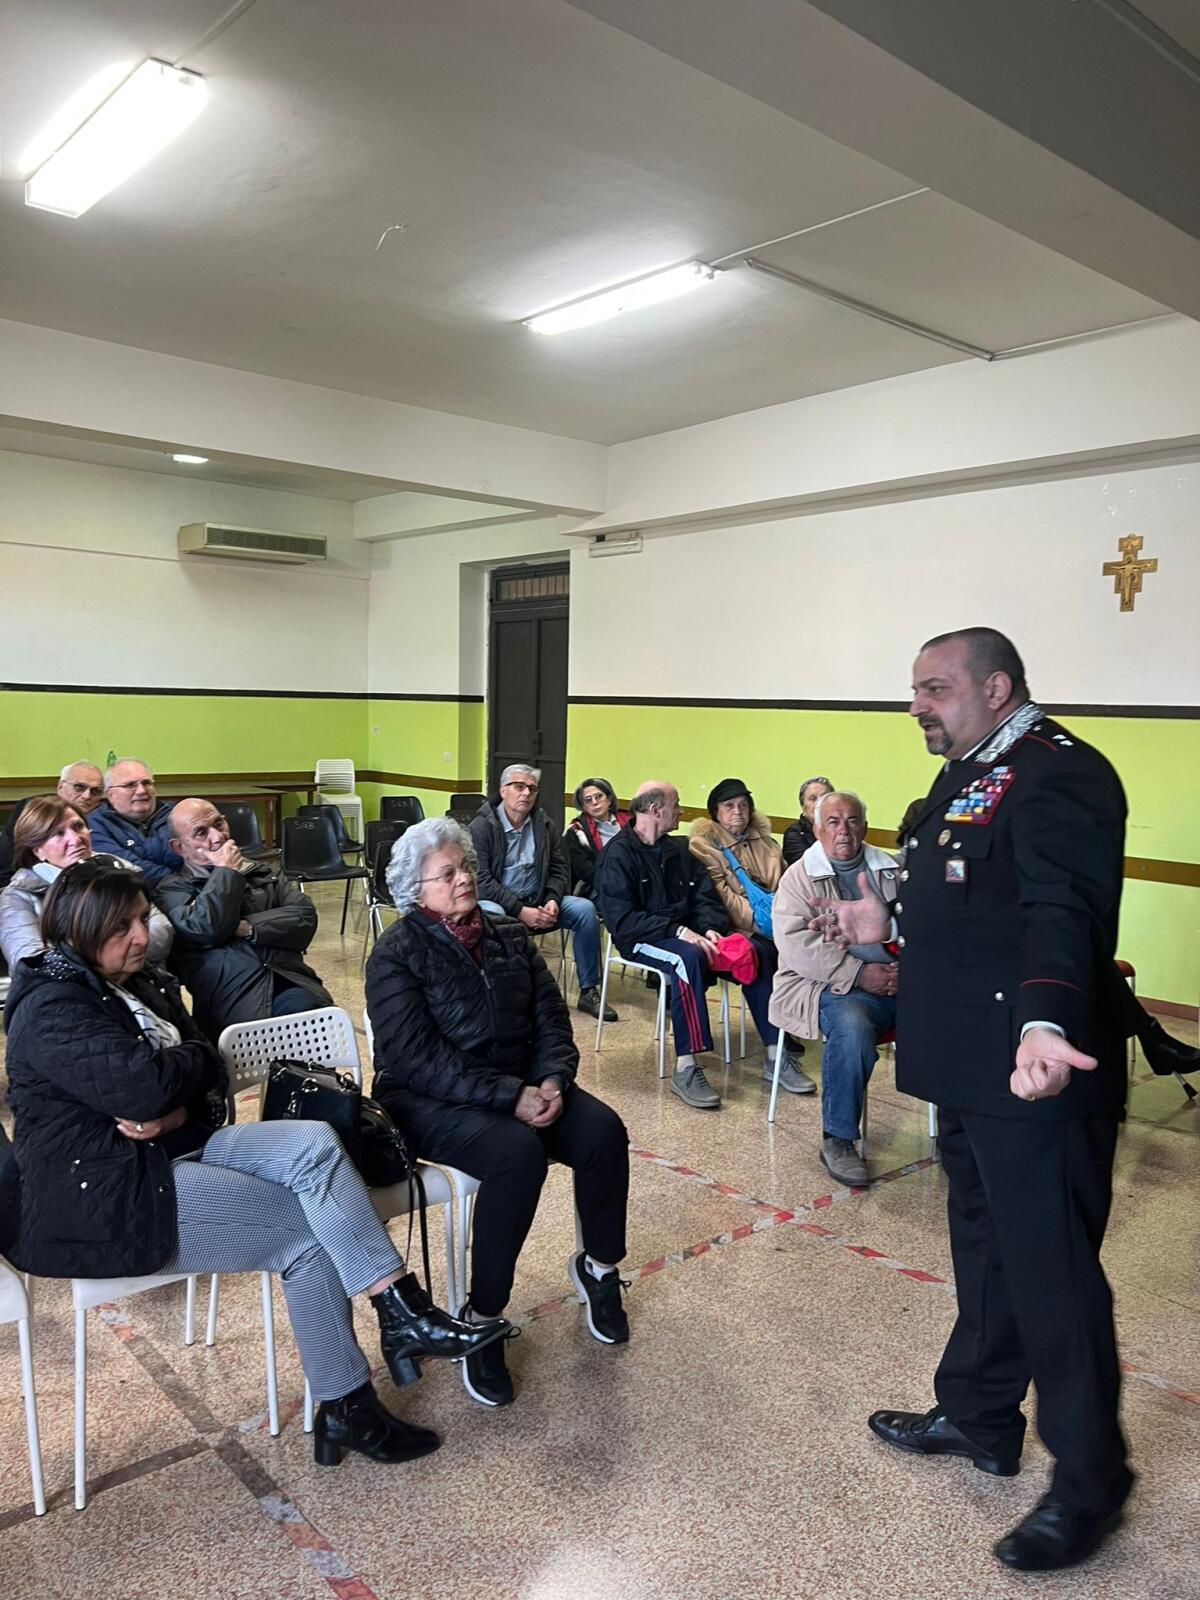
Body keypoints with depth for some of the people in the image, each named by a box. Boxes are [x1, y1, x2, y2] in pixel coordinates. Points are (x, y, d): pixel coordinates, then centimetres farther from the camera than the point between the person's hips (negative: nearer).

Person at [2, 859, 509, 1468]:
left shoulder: (139, 987, 15)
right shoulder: (52, 1008, -13)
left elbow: (206, 1085, 9)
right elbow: (142, 1086, -27)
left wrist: (171, 1114, -15)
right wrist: (195, 1059, -5)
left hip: (172, 1151, 8)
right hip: (103, 1196, -7)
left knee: (312, 1143, -19)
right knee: (311, 1230, -17)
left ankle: (404, 1314, -20)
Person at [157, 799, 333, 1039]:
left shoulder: (265, 872, 25)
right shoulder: (172, 890, 12)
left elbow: (306, 917, 10)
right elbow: (206, 929, -8)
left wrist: (248, 927, -3)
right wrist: (226, 872, 4)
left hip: (289, 980, 4)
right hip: (231, 996, -4)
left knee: (306, 1008, -32)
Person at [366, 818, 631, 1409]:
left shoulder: (509, 935, 9)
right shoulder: (397, 955, -8)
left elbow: (551, 1017, 6)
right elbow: (418, 1058, -18)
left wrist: (553, 1079, -14)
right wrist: (509, 1097, -25)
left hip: (523, 1085, 6)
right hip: (431, 1100, -5)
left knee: (604, 1131, -19)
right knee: (518, 1152, -34)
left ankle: (598, 1267, 7)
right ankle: (481, 1317, -17)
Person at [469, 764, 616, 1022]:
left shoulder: (544, 825, 6)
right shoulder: (481, 826, -9)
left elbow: (559, 870, 8)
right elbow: (481, 880, -16)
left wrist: (552, 901, -14)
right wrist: (520, 911, -23)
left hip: (537, 902, 5)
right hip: (497, 901, -5)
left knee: (584, 909, -16)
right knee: (492, 914, -39)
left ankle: (588, 992, -6)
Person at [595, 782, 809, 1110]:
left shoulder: (679, 851, 12)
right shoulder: (618, 855, -9)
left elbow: (705, 899, 9)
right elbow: (621, 919, -19)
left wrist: (710, 929, -14)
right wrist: (678, 931, -27)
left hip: (686, 933, 7)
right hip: (642, 939, -6)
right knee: (688, 957, -38)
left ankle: (774, 1057, -7)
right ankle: (685, 1070, -36)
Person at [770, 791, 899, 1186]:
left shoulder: (891, 870, 17)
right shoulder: (800, 877, 4)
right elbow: (795, 943, -9)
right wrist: (859, 974, -15)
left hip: (898, 980, 4)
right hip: (833, 988, -4)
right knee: (853, 1026, -36)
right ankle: (837, 1139, -18)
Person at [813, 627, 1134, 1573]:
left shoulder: (1057, 774, -18)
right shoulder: (968, 776, 14)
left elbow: (1064, 910, -33)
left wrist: (1045, 1019, -46)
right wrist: (885, 920, 13)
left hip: (1035, 1078, -10)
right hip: (969, 1068, 10)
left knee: (1052, 1272, 4)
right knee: (984, 1247, 23)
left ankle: (1088, 1483, 24)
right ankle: (979, 1418, 42)